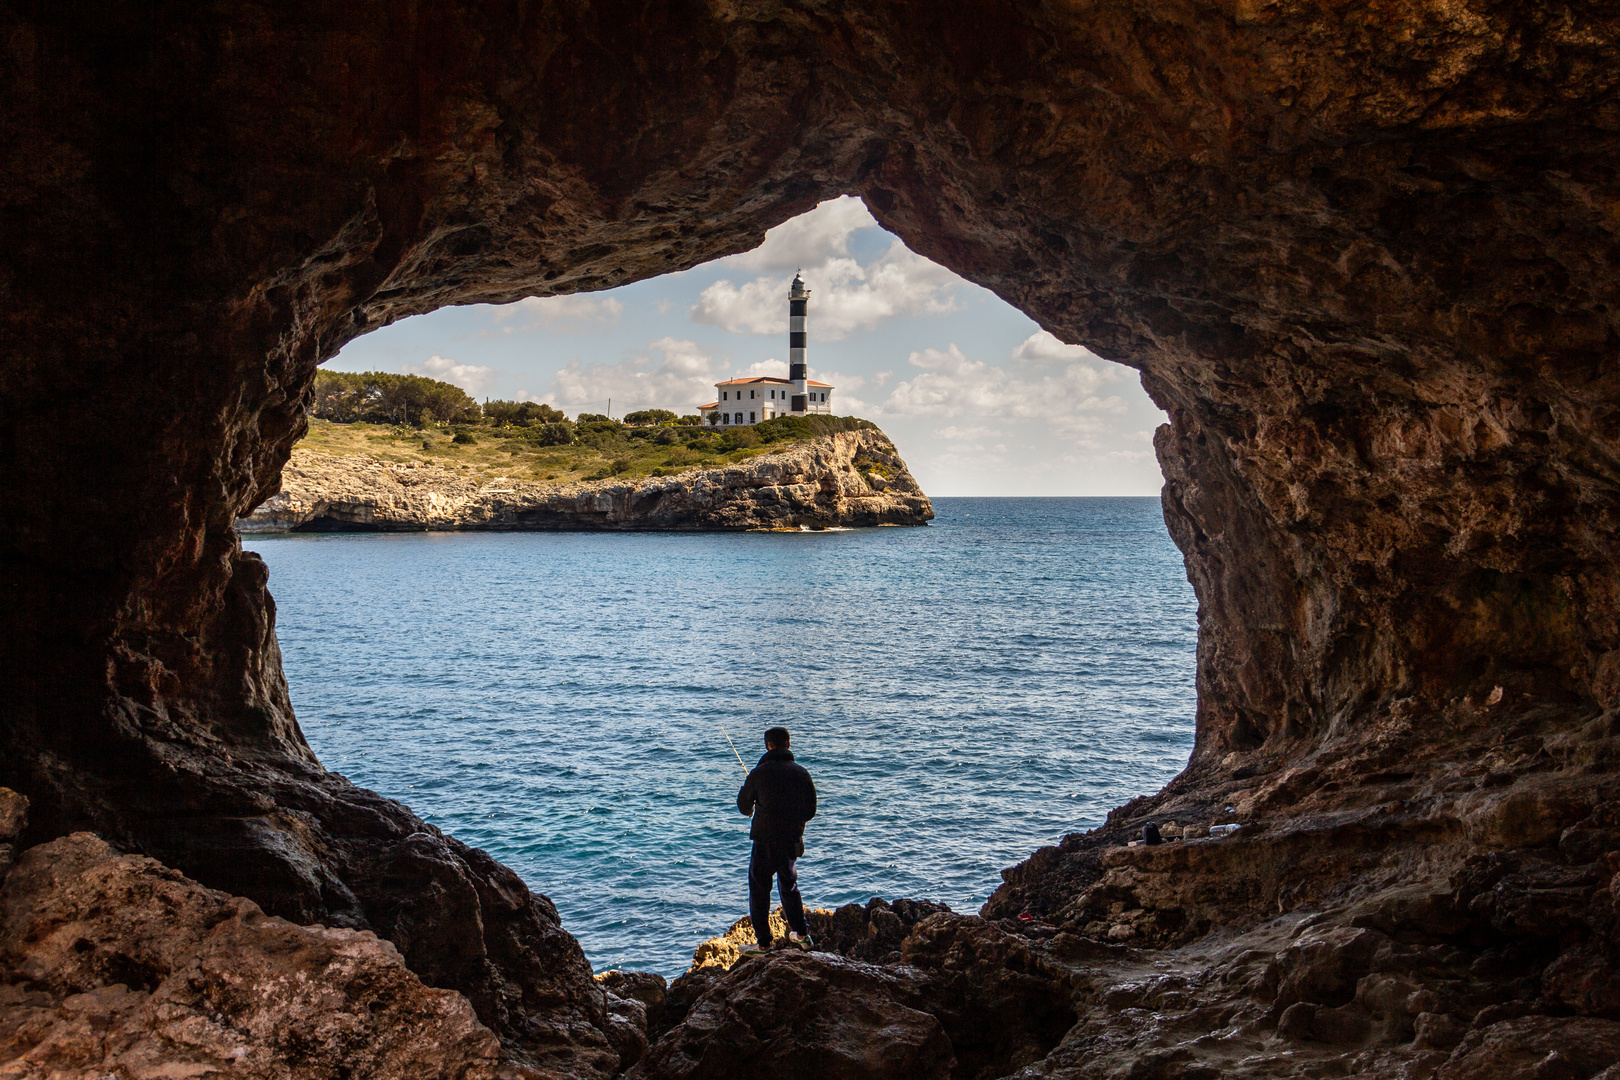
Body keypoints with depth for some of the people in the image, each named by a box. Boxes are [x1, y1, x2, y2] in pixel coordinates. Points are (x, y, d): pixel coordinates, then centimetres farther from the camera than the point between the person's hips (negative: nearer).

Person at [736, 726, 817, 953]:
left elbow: (743, 804, 5)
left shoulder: (759, 773, -9)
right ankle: (801, 933, 21)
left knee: (759, 888, 5)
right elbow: (811, 810, 5)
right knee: (789, 884, 21)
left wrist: (751, 812, 28)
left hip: (765, 839, -4)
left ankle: (763, 941, 4)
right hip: (793, 839, 4)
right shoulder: (801, 773, 1)